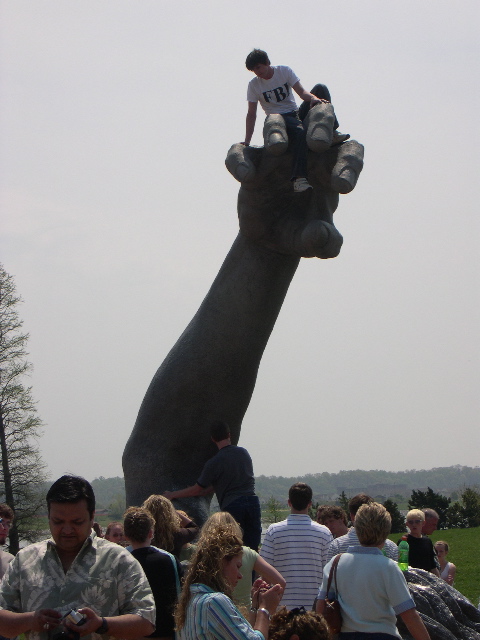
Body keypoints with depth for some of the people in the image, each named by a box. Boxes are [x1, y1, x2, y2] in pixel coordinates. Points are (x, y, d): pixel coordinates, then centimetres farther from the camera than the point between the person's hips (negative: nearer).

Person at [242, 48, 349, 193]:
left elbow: (301, 92, -7)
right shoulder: (253, 85, -1)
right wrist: (246, 142, -7)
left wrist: (313, 98, -30)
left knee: (321, 88, -15)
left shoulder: (284, 71, 2)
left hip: (296, 115, 4)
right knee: (299, 131, -39)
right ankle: (299, 177, -50)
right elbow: (251, 114, -1)